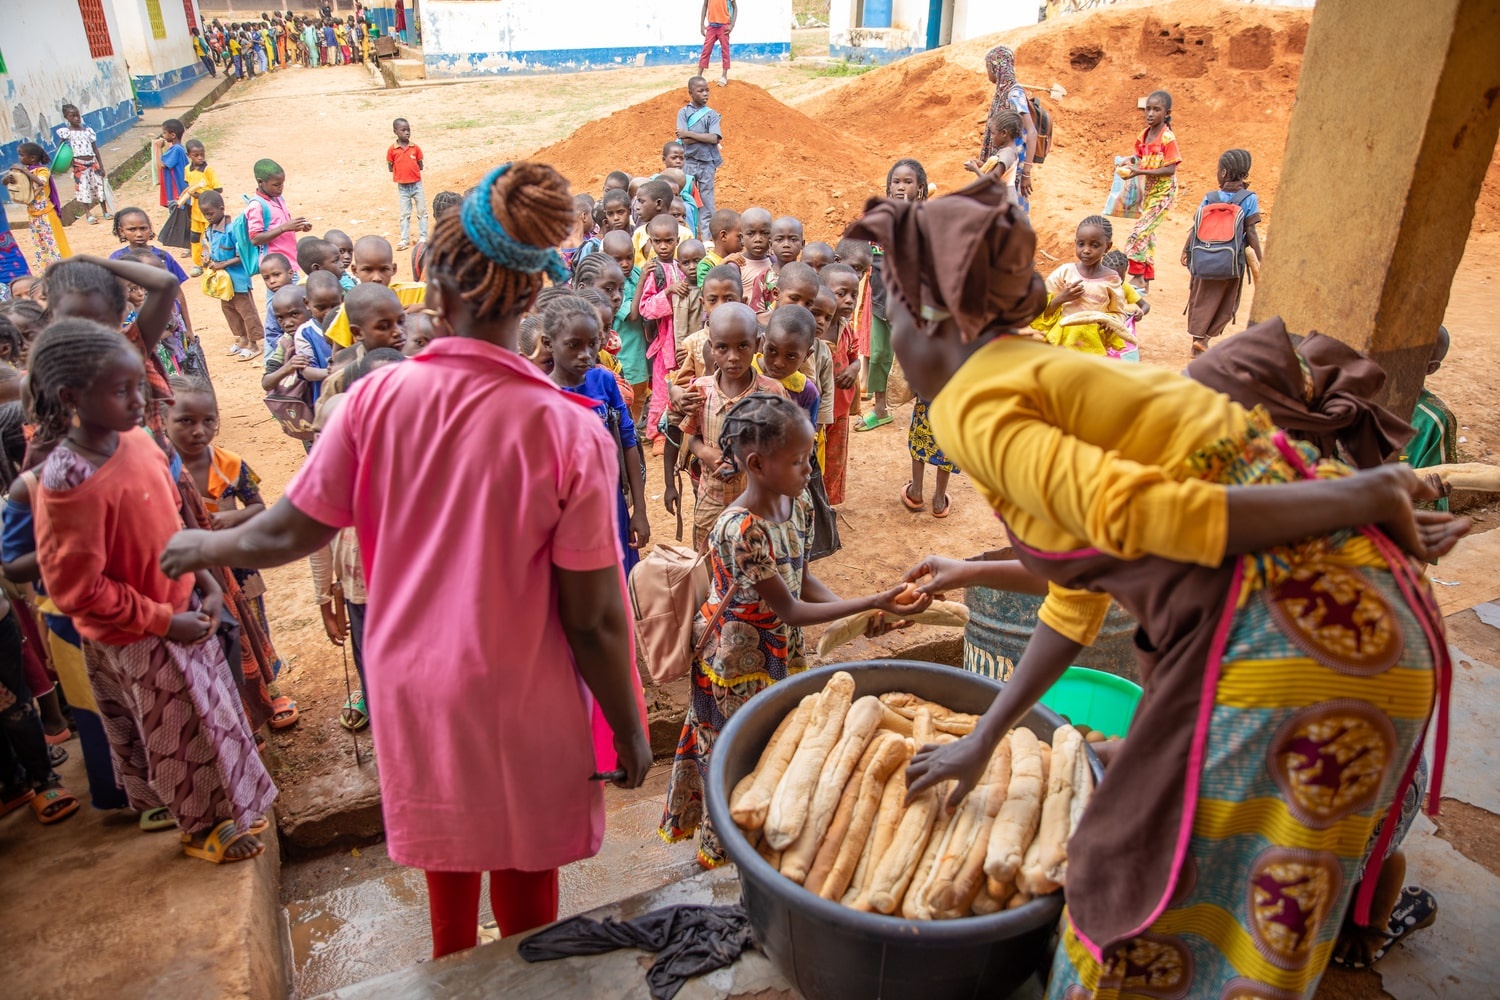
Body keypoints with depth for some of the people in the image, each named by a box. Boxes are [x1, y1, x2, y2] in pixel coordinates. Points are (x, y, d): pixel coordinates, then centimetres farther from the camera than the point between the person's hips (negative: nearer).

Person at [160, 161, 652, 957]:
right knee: (526, 896, 21)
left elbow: (289, 533, -1)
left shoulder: (378, 396, -14)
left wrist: (202, 546, 20)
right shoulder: (569, 431, -21)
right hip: (521, 707, -3)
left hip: (414, 690, 3)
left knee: (447, 873, 27)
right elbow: (594, 619, -17)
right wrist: (629, 727, -1)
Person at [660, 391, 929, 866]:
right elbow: (789, 610, -25)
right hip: (740, 662, -7)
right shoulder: (741, 530, -30)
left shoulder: (798, 505, -5)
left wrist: (860, 609, -12)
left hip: (782, 651, 7)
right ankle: (725, 848, 34)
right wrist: (872, 604, -28)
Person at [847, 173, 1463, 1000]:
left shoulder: (973, 405, -11)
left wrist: (1371, 501, -12)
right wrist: (981, 741, 27)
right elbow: (1077, 603, 22)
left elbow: (1146, 514, -25)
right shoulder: (1044, 374, 18)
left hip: (1294, 629, -9)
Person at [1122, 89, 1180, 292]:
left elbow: (1170, 169, -21)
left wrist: (1140, 172, -26)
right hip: (1148, 189, 8)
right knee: (1147, 233, 12)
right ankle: (1146, 280, 20)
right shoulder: (1144, 136, 3)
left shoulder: (1168, 138, -18)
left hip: (1163, 191, -8)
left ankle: (1137, 277, -5)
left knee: (1139, 233, -14)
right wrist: (1131, 167, -10)